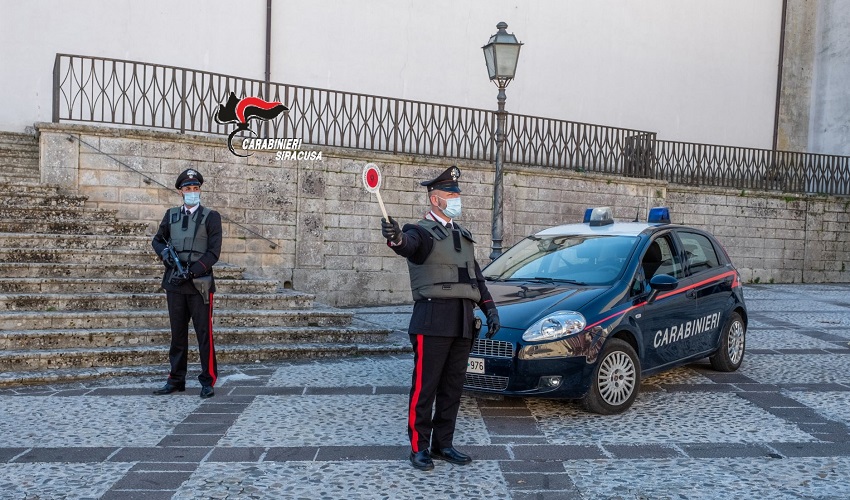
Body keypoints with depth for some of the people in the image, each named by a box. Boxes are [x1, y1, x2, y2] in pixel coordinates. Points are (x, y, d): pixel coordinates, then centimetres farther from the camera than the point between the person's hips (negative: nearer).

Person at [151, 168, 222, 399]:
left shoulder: (211, 217, -2)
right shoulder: (171, 215, 11)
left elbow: (213, 252, -8)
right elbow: (157, 240, 21)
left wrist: (191, 271, -17)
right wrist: (163, 251, -3)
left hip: (199, 284, -4)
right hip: (174, 284, 4)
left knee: (204, 334, 0)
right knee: (177, 334, 12)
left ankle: (208, 381, 7)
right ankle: (176, 380, 21)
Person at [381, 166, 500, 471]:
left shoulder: (463, 235, 20)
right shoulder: (423, 232, -5)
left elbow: (476, 276, 25)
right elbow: (410, 243, -30)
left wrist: (489, 308, 15)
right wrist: (396, 239, -53)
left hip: (463, 322, 7)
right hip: (433, 321, -7)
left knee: (453, 386, 11)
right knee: (425, 386, -2)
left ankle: (443, 444, 23)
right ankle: (419, 447, 10)